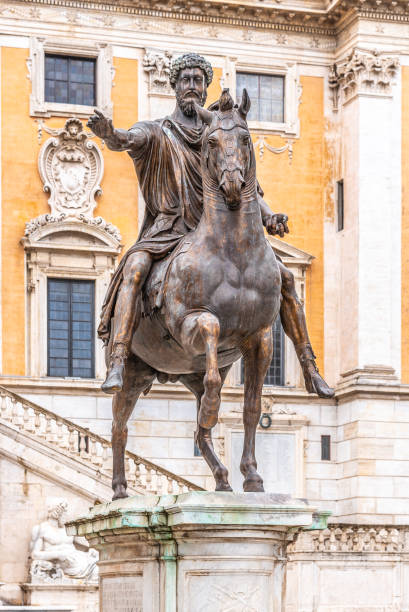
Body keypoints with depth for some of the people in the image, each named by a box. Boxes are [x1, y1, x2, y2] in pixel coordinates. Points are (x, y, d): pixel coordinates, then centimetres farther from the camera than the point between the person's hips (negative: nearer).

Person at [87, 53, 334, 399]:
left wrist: (268, 216, -11)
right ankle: (117, 364, -43)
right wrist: (109, 134, -41)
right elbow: (128, 140, -16)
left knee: (284, 277, -6)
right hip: (169, 232, -3)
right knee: (135, 268, -35)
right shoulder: (157, 133, 6)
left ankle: (310, 370, 3)